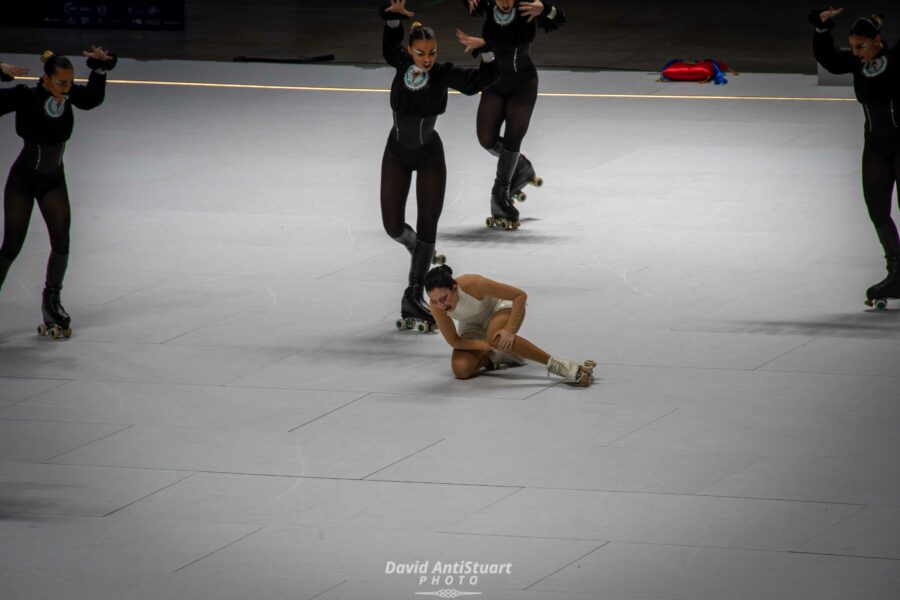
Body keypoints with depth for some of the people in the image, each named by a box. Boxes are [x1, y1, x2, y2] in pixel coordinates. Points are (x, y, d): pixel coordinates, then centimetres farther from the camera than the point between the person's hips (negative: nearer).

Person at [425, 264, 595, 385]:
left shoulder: (473, 285, -38)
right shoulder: (435, 305, -29)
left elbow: (520, 295, -28)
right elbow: (454, 341, -18)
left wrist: (510, 330, -35)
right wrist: (485, 345, -30)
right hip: (473, 325, 4)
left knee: (497, 337, -39)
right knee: (461, 369, -21)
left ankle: (557, 365, -37)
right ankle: (494, 357, 11)